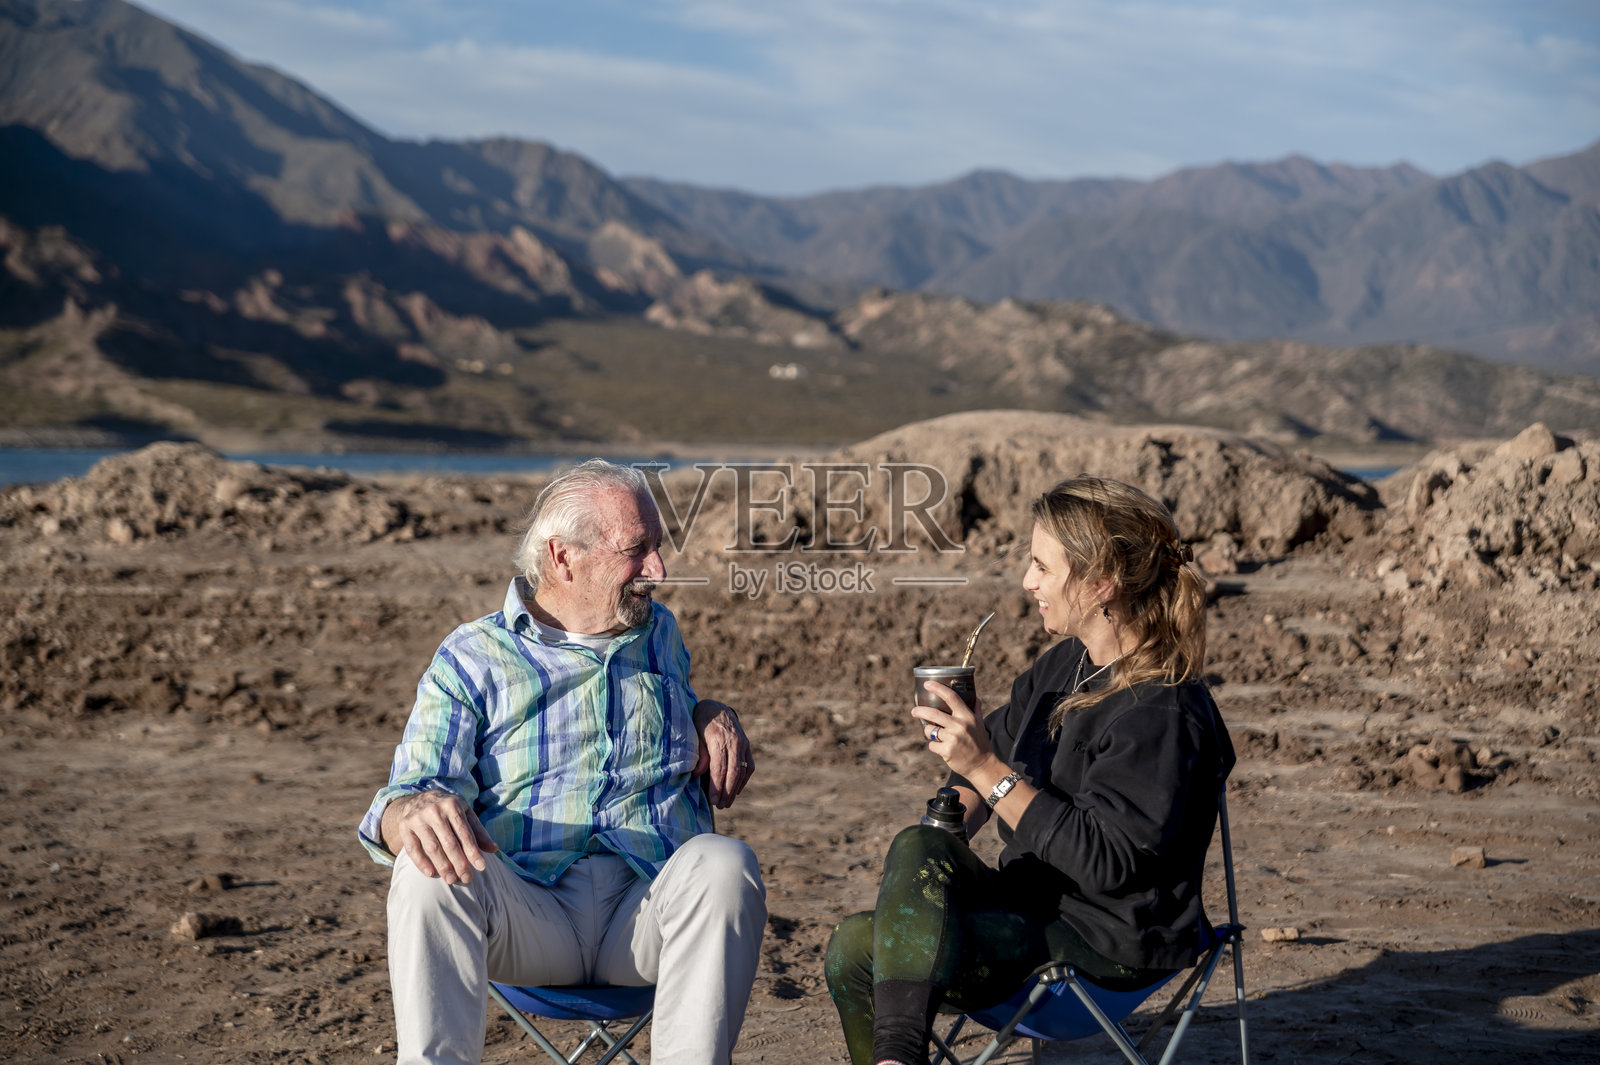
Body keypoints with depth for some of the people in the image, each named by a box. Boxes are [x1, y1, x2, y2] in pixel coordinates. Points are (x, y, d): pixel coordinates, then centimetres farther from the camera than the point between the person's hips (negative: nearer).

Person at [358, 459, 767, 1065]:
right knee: (429, 869, -32)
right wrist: (416, 811, -30)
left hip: (650, 909, 2)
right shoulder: (471, 658, 8)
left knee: (724, 865, -31)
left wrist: (712, 718, 12)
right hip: (526, 914, -2)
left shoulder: (660, 634, 21)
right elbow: (405, 794, -3)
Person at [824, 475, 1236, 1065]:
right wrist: (959, 813, 3)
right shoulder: (1063, 665, 7)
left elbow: (1104, 861, -27)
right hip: (1035, 901, 8)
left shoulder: (1162, 715, -21)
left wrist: (987, 769, -28)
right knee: (852, 944, -12)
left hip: (1109, 947, -8)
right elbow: (1001, 741, 24)